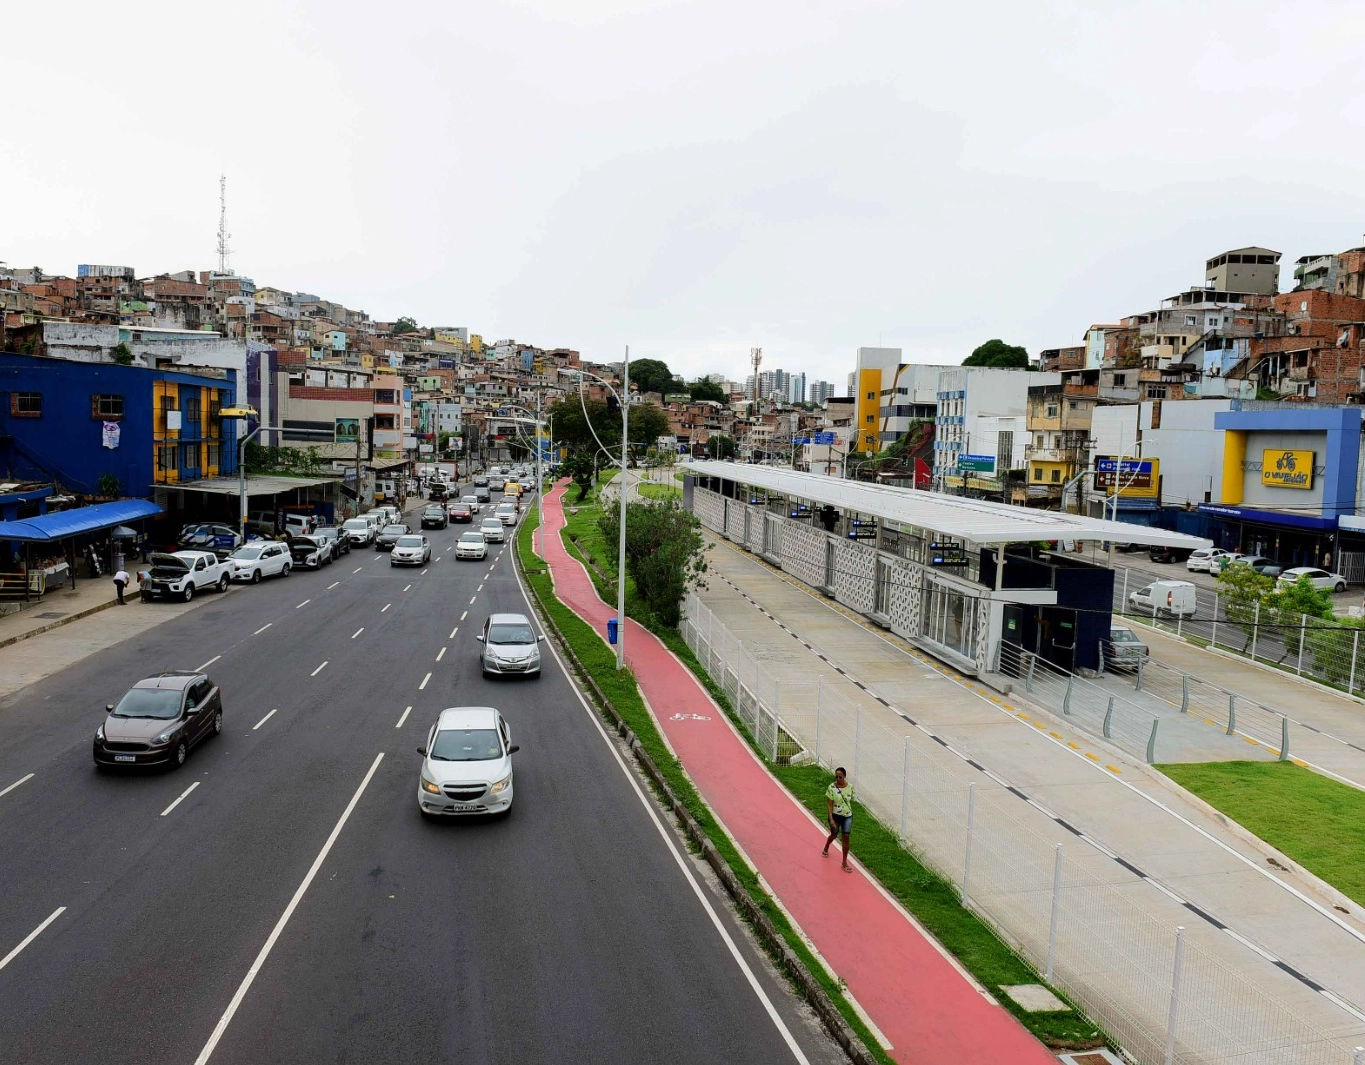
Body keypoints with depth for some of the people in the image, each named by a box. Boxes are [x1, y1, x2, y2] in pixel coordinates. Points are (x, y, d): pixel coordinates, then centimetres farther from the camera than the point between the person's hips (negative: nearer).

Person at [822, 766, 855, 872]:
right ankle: (826, 849, 51)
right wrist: (831, 819, -21)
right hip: (835, 815, -2)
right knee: (834, 834, 18)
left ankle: (845, 862, 9)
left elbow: (850, 801, 5)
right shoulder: (831, 787, -19)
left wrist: (849, 811, 11)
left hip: (848, 816, 2)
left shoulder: (850, 787, -10)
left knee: (846, 837, -2)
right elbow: (829, 804, -16)